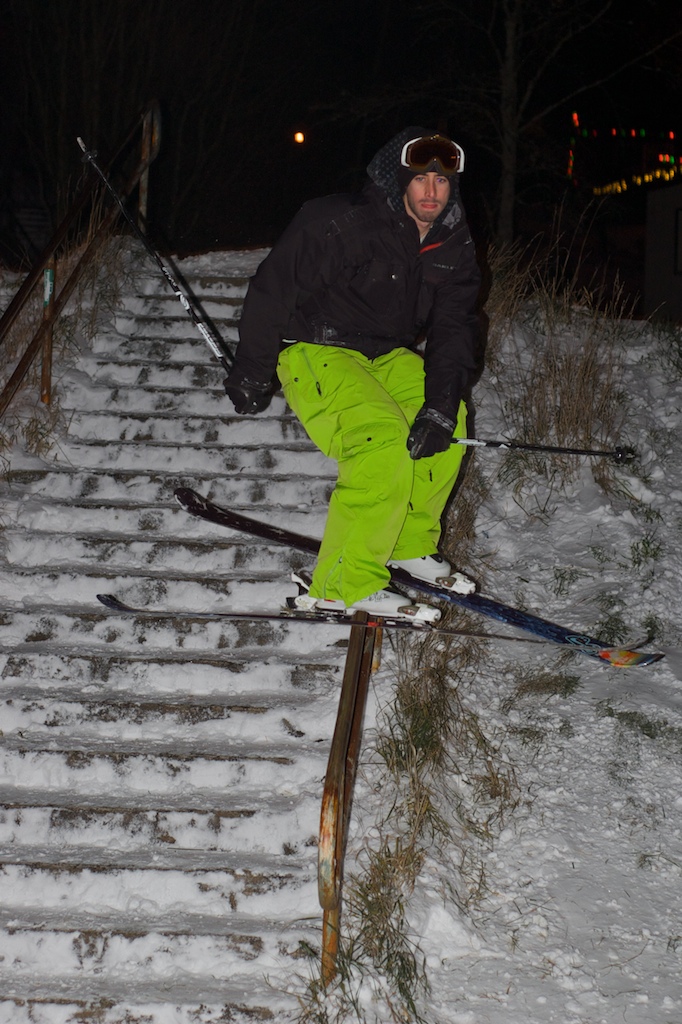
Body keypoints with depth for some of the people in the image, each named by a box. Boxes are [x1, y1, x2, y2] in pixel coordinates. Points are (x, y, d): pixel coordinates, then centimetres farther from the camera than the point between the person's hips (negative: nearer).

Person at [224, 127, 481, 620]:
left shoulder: (453, 246, -1)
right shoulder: (341, 225, -22)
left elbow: (454, 329, -4)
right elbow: (275, 288, -16)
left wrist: (439, 406, -19)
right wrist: (252, 372, -9)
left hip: (385, 355, 8)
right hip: (316, 352, -8)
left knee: (450, 422, 7)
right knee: (385, 445, -26)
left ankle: (409, 542, 22)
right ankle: (346, 584, -23)